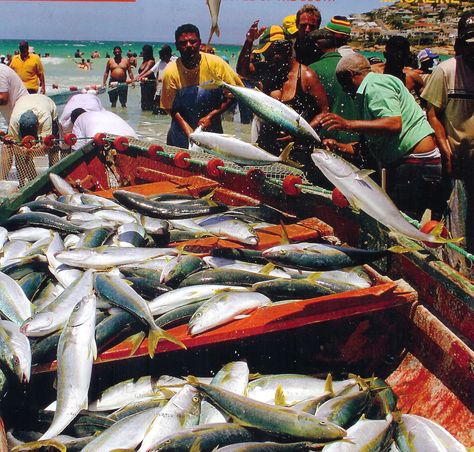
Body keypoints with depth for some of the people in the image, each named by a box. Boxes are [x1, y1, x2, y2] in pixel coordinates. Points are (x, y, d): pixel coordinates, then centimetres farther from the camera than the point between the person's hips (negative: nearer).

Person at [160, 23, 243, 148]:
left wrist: (211, 116, -17)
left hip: (212, 130, 0)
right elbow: (171, 108, -7)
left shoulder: (216, 64, -13)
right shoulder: (171, 72, -13)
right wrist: (189, 132, -20)